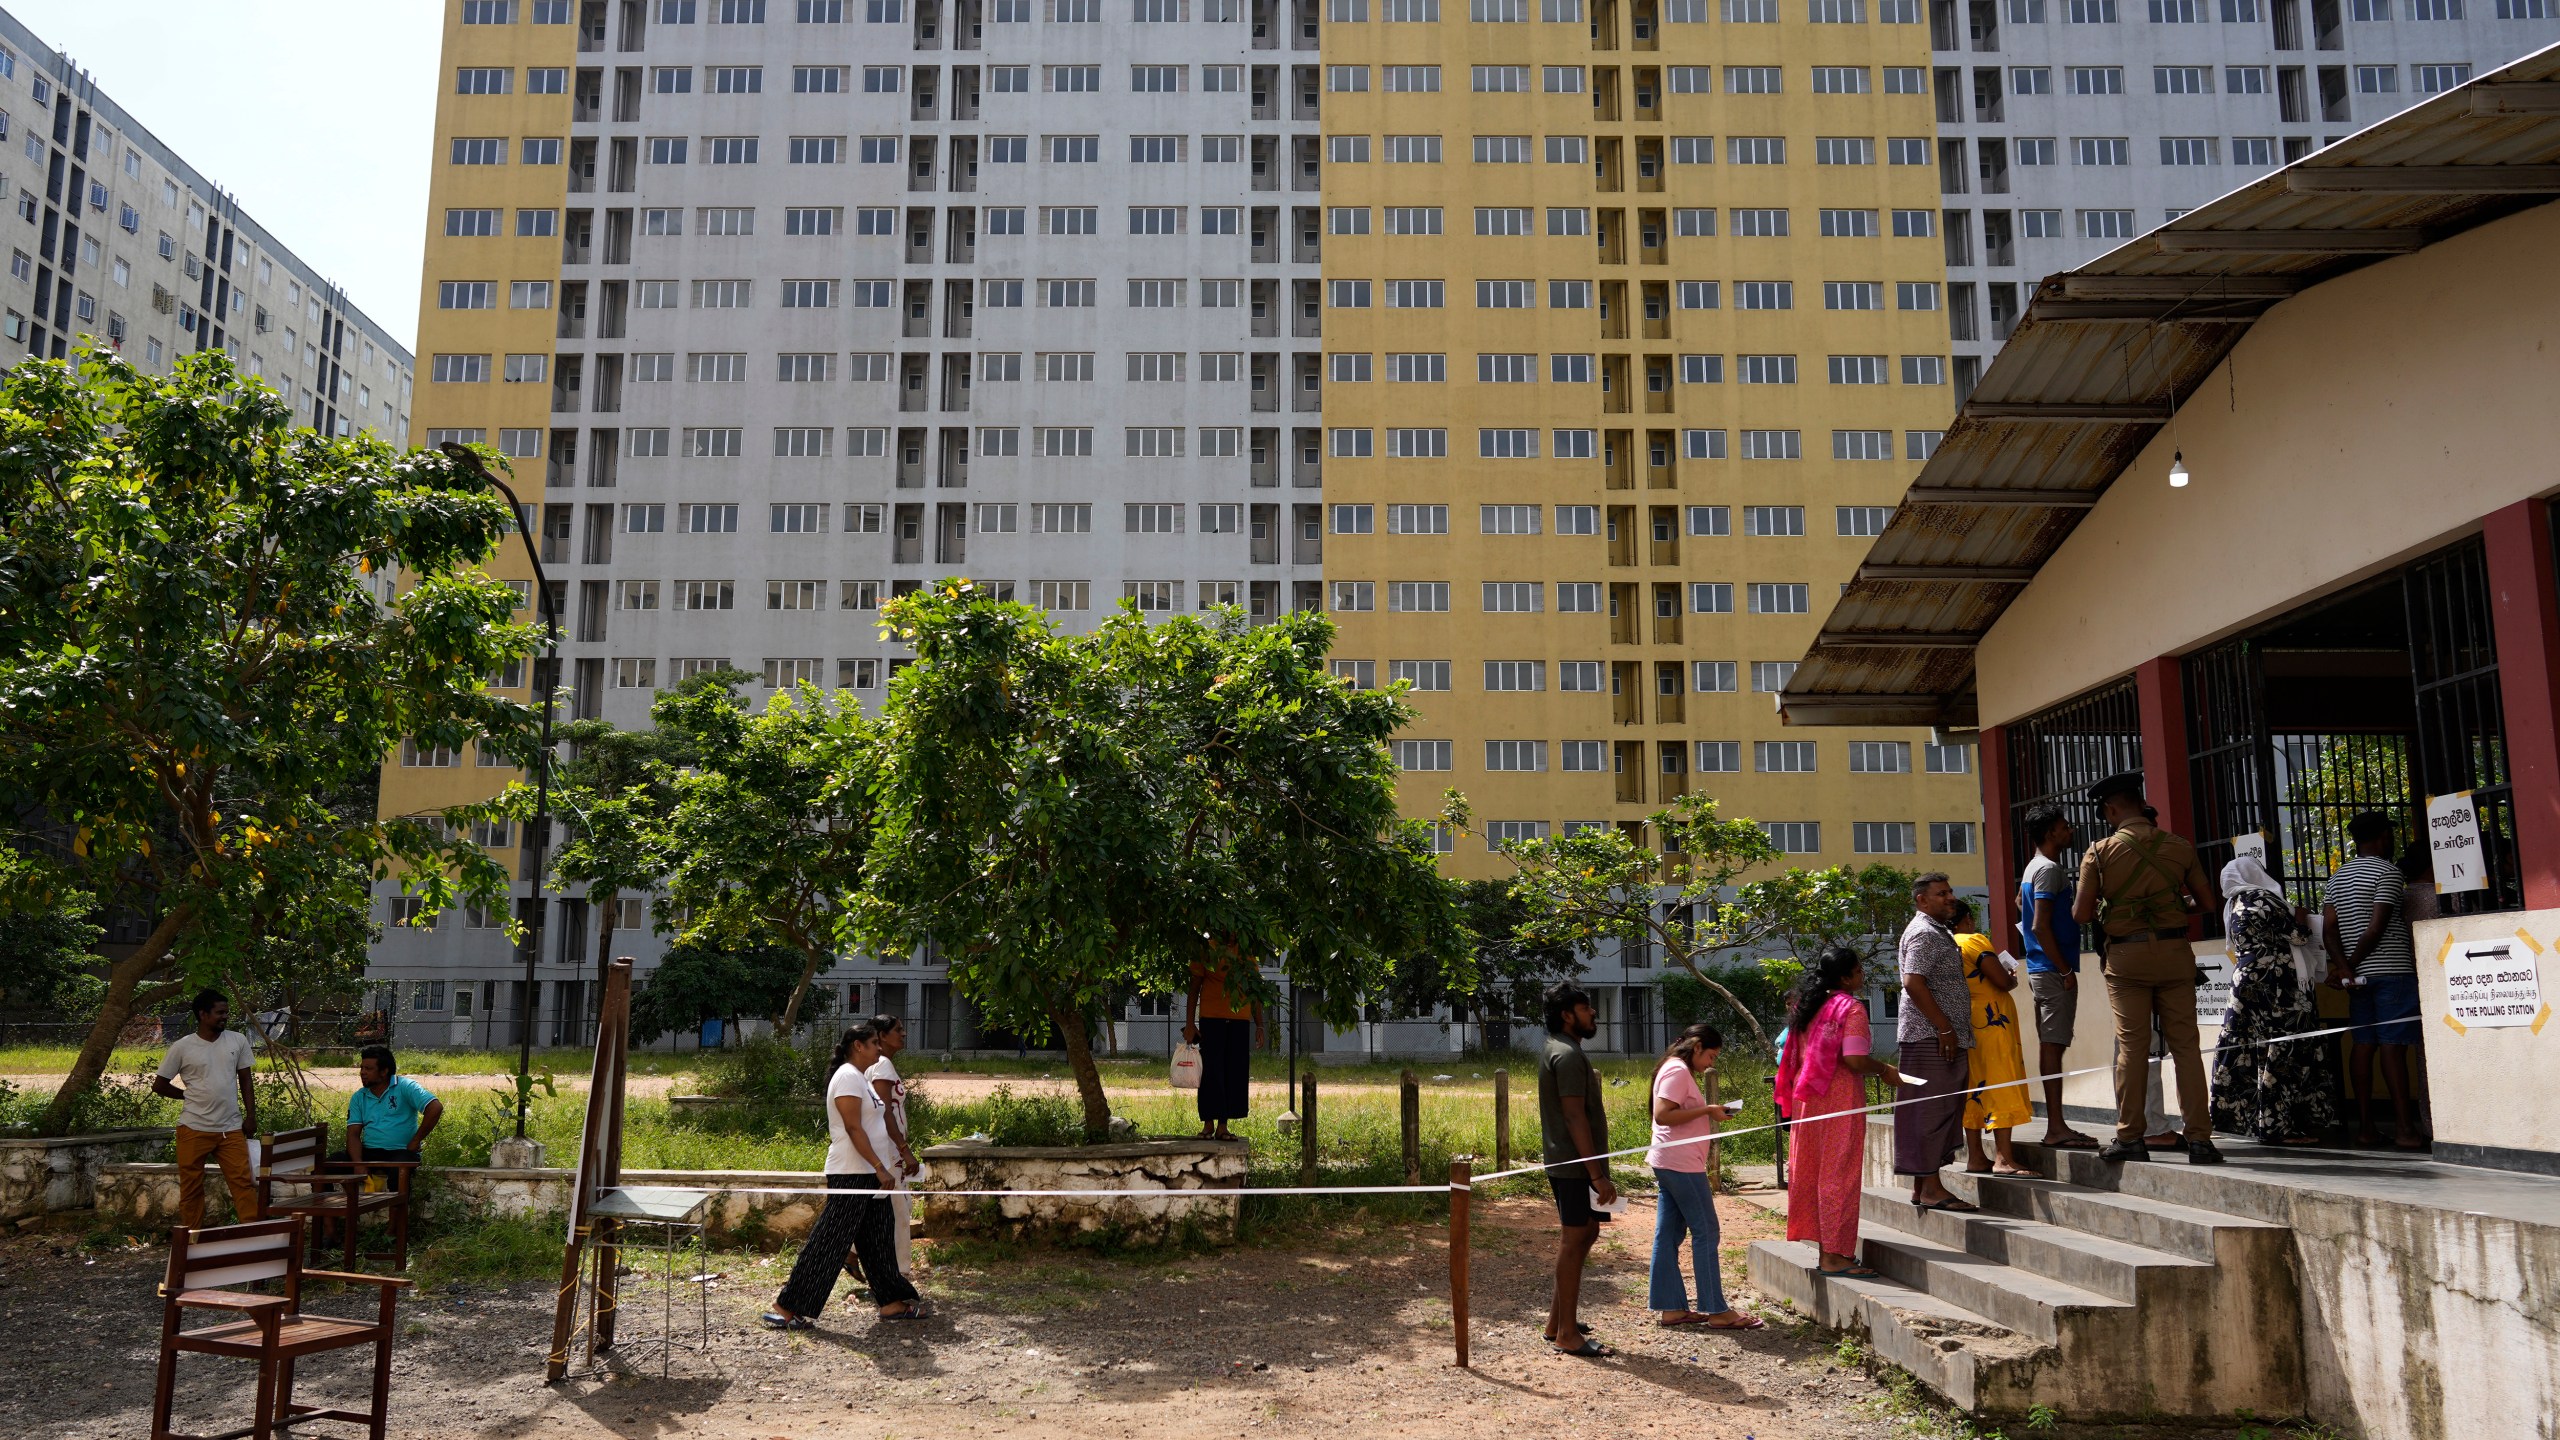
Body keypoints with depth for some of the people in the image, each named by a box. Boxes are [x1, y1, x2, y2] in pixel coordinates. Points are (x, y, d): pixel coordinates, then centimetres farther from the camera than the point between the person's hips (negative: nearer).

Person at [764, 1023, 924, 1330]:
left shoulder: (861, 1077, 17)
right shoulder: (848, 1077, -15)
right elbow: (853, 1128, -21)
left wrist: (886, 1163, 23)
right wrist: (879, 1166, -23)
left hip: (868, 1173, 10)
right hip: (852, 1174, -10)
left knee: (877, 1241, 14)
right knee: (829, 1242, -7)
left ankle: (891, 1303, 20)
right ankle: (786, 1307, -1)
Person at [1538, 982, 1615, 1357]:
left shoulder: (1557, 1050, 15)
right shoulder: (1568, 1056, -19)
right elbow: (1575, 1117, -23)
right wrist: (1598, 1175, -23)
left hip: (1568, 1163, 11)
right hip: (1575, 1165, -11)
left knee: (1584, 1233, 18)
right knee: (1574, 1241, -4)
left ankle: (1558, 1319, 25)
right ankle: (1568, 1334, 3)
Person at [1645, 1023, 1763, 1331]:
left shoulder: (1677, 1070, 19)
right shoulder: (1678, 1070, -13)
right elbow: (1662, 1115, -22)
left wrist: (1709, 1113, 6)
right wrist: (1706, 1110, -17)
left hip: (1668, 1164, 10)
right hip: (1682, 1165, -10)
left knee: (1669, 1234, 9)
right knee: (1705, 1232, -4)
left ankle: (1670, 1307, 12)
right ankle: (1716, 1311, 0)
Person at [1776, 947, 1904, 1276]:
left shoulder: (1806, 1006, 12)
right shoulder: (1851, 1007, -11)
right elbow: (1854, 1060, -20)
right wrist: (1884, 1070, -3)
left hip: (1807, 1097, 8)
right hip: (1839, 1098, -8)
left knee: (1812, 1169, 11)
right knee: (1838, 1172, -3)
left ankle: (1824, 1248, 20)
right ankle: (1835, 1255, 0)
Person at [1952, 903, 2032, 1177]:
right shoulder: (1975, 941, -10)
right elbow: (2002, 981, -16)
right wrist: (2013, 980, 5)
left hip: (1966, 1027, 8)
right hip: (1992, 1022, -8)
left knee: (1974, 1089, 10)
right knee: (2001, 1084, -8)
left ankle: (1975, 1157, 12)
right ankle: (2003, 1158, -12)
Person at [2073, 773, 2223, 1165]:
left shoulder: (2100, 852, -5)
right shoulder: (2179, 846, 3)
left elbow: (2081, 913, -6)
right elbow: (2209, 903, 6)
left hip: (2126, 956, -2)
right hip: (2174, 953, 2)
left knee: (2131, 1047, 3)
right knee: (2185, 1045, 5)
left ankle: (2130, 1137, 6)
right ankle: (2199, 1138, 4)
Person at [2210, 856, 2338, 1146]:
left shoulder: (2233, 905, 14)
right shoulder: (2263, 899, -10)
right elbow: (2299, 933, -6)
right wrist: (2300, 914, 14)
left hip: (2244, 979, 8)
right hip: (2273, 982, -8)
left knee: (2250, 1052, 8)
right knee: (2281, 1050, -5)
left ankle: (2261, 1121, 13)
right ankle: (2278, 1125, -5)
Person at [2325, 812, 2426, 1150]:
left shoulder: (2337, 876, 14)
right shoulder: (2387, 871, -7)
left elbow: (2329, 926, 5)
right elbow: (2377, 927, -14)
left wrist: (2343, 967, -4)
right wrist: (2351, 965, -5)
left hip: (2360, 973, 7)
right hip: (2391, 970, -7)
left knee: (2362, 1045, 6)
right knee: (2393, 1046, -8)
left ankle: (2365, 1127, 6)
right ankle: (2404, 1128, -7)